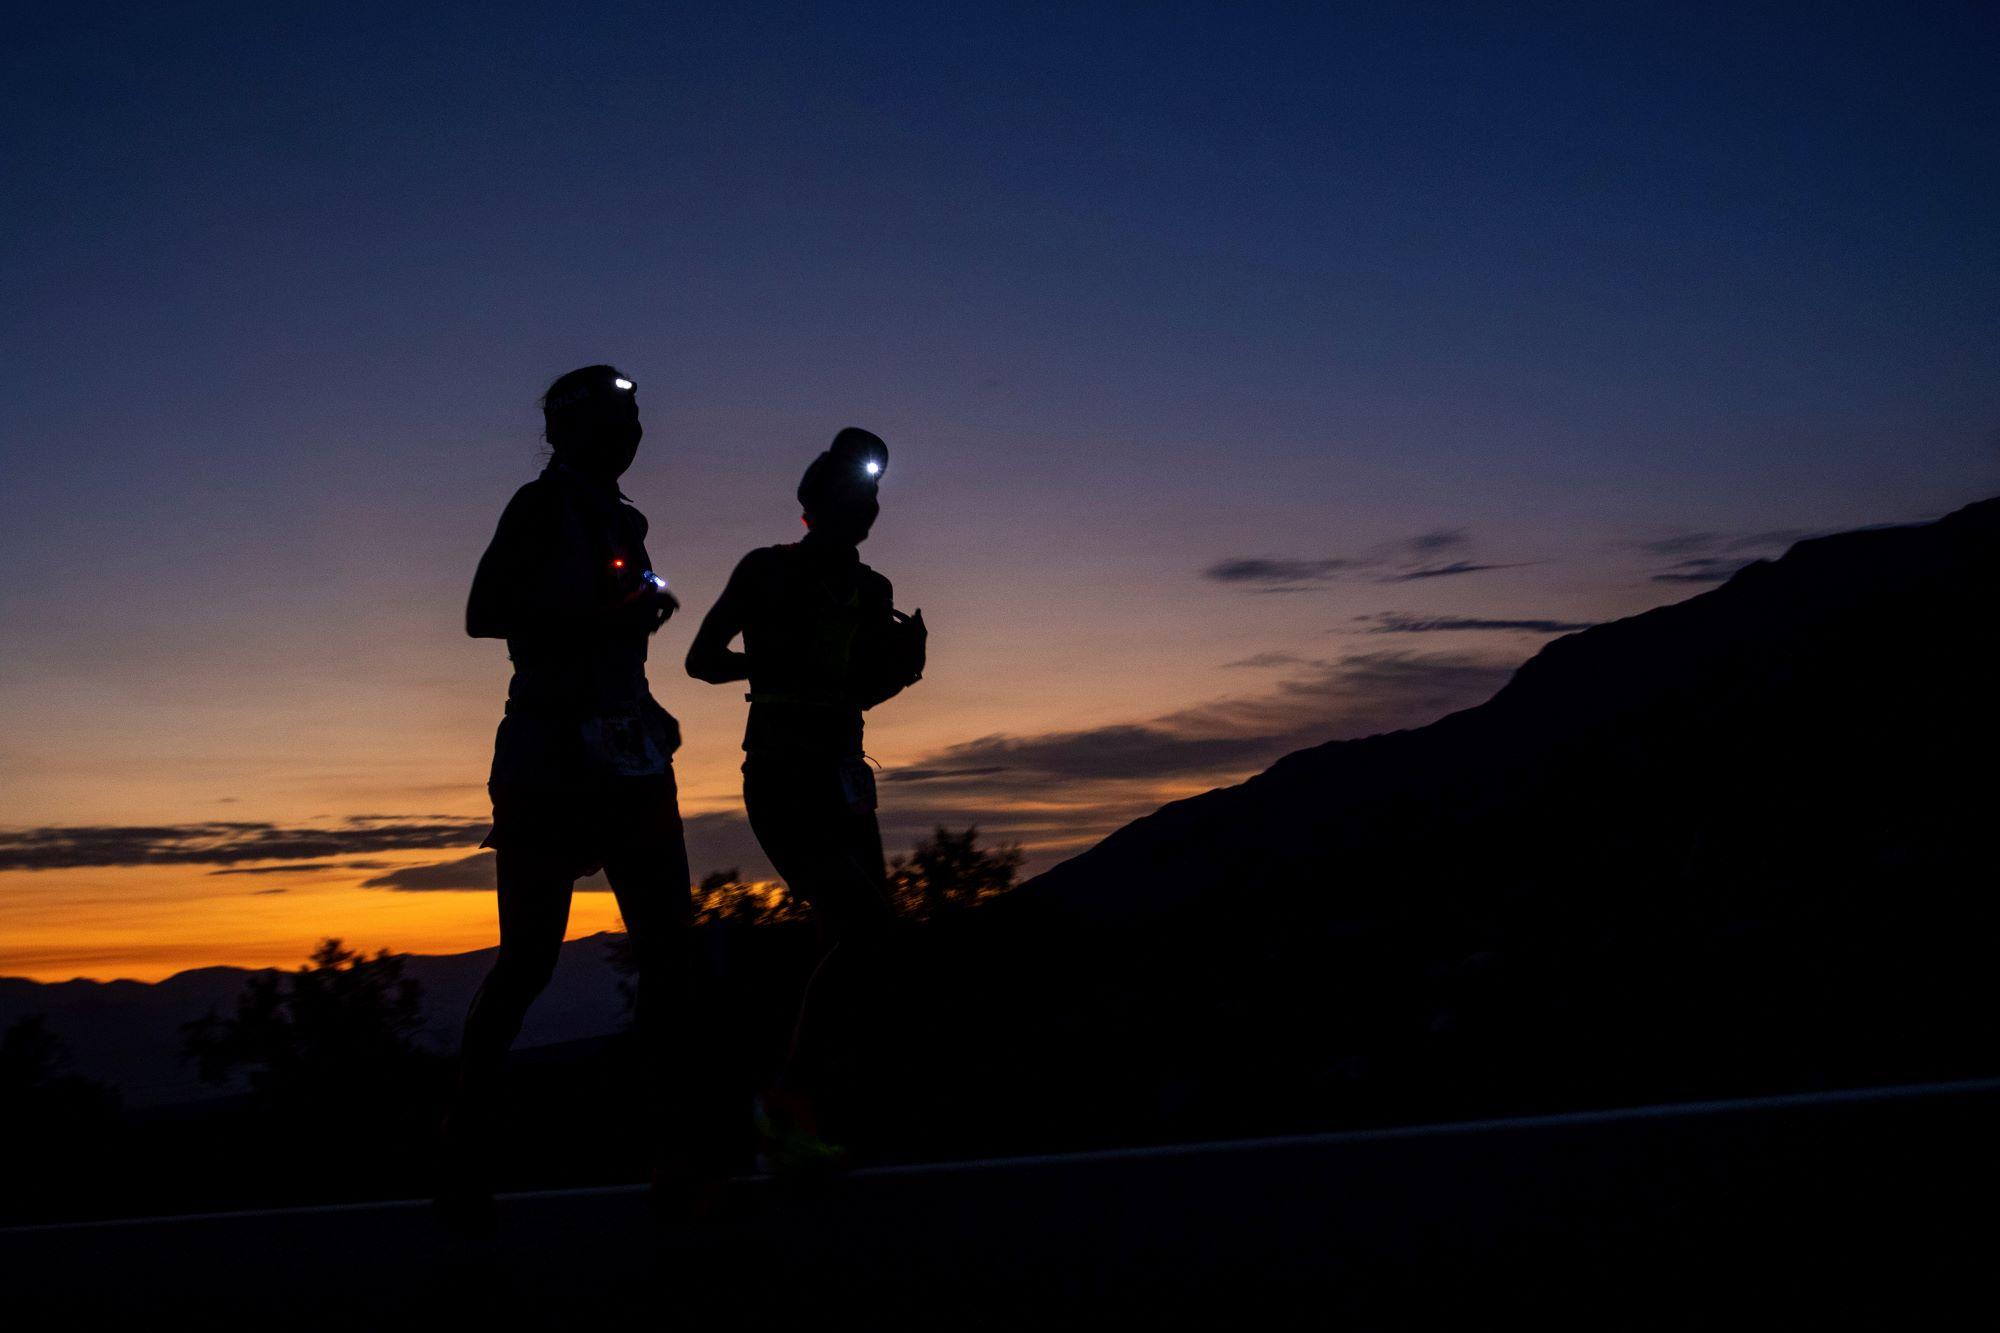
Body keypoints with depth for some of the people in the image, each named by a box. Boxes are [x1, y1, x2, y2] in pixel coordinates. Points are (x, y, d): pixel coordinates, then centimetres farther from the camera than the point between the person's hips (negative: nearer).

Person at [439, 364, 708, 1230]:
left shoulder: (621, 520, 18)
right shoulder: (544, 508, -4)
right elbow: (483, 615, -16)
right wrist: (605, 617, -19)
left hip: (627, 758, 7)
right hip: (552, 759, -7)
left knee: (668, 948, 1)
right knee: (529, 960, -6)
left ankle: (674, 1154, 6)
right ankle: (464, 1158, 6)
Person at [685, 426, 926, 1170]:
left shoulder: (871, 592, 12)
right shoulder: (769, 571, -3)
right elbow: (703, 660, 2)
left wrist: (905, 660, -1)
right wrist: (773, 663, -11)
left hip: (842, 779, 7)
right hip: (782, 777, -7)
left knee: (857, 943, 2)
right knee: (865, 928, -21)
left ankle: (790, 1128, 7)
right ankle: (790, 1102, -14)